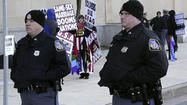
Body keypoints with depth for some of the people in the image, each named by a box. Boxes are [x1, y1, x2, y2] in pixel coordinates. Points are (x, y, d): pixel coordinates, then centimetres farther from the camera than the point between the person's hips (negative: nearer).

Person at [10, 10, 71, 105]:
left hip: (44, 94, -6)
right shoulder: (22, 43, 14)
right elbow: (14, 64, 28)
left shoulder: (52, 42, -7)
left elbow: (65, 67, -13)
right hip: (24, 94, 7)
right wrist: (15, 76, 9)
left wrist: (45, 76, -17)